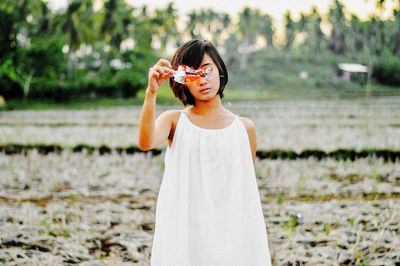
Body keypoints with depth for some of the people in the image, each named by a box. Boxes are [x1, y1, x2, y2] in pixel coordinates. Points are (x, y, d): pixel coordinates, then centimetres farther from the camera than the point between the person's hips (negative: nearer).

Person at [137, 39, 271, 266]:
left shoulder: (245, 128, 6)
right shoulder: (174, 120, 2)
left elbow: (249, 189, 10)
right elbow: (146, 143, -19)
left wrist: (257, 238, 10)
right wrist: (151, 93, -29)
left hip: (231, 232, 1)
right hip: (184, 235, -1)